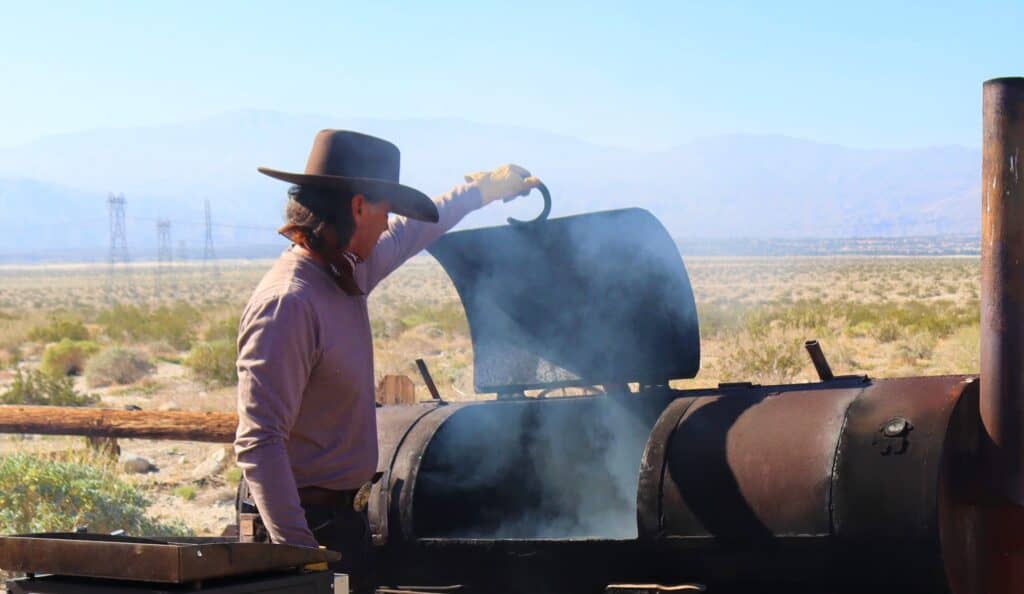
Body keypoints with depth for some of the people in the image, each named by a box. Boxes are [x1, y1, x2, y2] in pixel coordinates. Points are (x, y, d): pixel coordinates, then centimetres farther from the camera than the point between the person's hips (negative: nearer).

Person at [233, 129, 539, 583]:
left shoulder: (346, 273, 7)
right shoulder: (287, 303, -22)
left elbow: (411, 231, 30)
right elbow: (257, 442, -27)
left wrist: (484, 189, 43)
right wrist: (298, 550, -31)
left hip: (340, 510, 9)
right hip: (305, 521, -9)